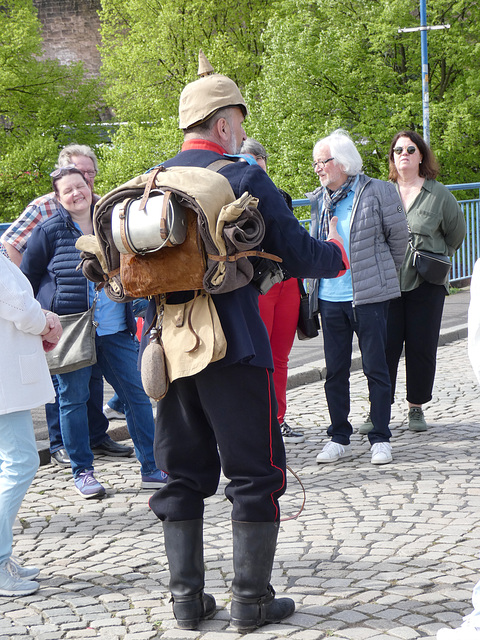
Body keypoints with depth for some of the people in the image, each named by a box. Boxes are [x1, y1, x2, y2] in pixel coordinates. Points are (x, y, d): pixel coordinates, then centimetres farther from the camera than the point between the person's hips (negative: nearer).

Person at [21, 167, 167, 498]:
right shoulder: (49, 231, -4)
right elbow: (27, 279, 5)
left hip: (114, 328, 4)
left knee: (137, 394, 2)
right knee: (73, 399, 3)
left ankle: (153, 469, 9)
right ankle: (82, 472, 15)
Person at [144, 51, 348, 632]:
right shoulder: (244, 177, -9)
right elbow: (296, 253, -7)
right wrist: (338, 254, 13)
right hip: (233, 346, -5)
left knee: (182, 475, 13)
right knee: (254, 474, 5)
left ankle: (187, 598, 17)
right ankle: (251, 601, 9)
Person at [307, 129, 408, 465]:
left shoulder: (378, 191, -5)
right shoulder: (319, 199, 8)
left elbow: (399, 237, 4)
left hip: (368, 297, -4)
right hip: (329, 297, 4)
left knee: (376, 368, 1)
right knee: (335, 371, 8)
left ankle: (381, 438, 10)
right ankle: (339, 438, 18)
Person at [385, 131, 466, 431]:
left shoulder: (439, 195, 2)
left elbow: (456, 234, 15)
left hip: (426, 285, 0)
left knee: (422, 347, 4)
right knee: (384, 346, -2)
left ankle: (416, 407, 17)